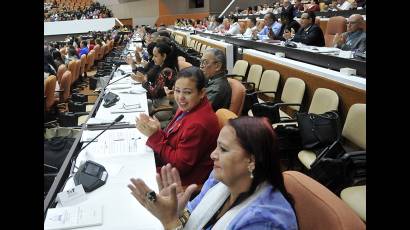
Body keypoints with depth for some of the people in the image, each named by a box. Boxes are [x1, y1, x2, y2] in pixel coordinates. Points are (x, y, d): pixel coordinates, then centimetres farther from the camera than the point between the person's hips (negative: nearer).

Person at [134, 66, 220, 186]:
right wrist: (157, 131, -14)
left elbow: (180, 165, -23)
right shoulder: (187, 108, -2)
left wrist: (155, 136, -22)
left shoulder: (199, 124, -30)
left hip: (185, 181, -8)